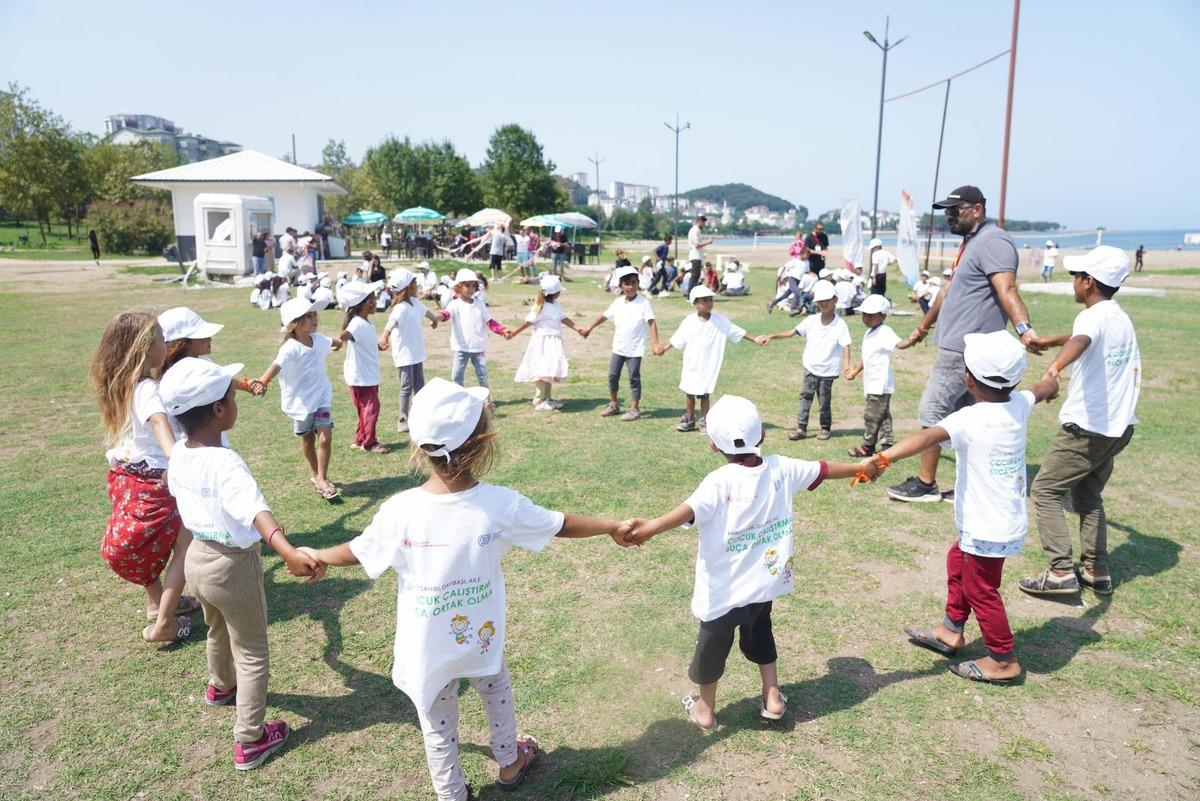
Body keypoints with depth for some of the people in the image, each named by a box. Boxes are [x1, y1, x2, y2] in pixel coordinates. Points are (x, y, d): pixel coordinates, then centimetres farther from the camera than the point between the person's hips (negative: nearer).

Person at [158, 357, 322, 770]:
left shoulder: (179, 455, -7)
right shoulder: (225, 462, -32)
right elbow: (255, 510, -50)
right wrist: (288, 552, -64)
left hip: (197, 557, 8)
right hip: (234, 565, -8)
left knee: (219, 630, 34)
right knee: (253, 655, 11)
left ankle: (220, 686, 61)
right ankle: (250, 741, 20)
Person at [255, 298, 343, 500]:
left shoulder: (318, 339, -4)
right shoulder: (290, 348, -24)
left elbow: (331, 343, 21)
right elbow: (277, 364, -42)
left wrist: (338, 344, 46)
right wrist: (263, 381, -62)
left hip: (322, 397, 3)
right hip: (301, 402, -3)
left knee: (325, 438, -9)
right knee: (307, 440, 15)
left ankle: (321, 478, 4)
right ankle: (315, 474, 36)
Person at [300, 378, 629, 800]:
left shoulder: (400, 510, -23)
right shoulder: (501, 504, -22)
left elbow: (354, 553, -7)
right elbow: (562, 525, -9)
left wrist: (313, 555, 15)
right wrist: (612, 526, 9)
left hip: (427, 651, -1)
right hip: (481, 639, 1)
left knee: (438, 726, 22)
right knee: (497, 694, 31)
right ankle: (509, 764, 55)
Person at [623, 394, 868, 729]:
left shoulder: (720, 482, -23)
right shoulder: (781, 468, -7)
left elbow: (690, 510, -41)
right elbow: (823, 470, 10)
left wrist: (652, 527, -56)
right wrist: (860, 469, 27)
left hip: (724, 591, -5)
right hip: (765, 581, 5)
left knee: (713, 645, 16)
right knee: (760, 634, 30)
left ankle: (705, 708, 34)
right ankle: (772, 697, 39)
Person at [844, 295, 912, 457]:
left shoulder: (885, 332, -15)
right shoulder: (869, 333, 15)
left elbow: (899, 344, -32)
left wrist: (912, 341, -51)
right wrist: (855, 371, 31)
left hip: (880, 384, -10)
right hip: (871, 383, 10)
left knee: (872, 414, -2)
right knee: (882, 415, 12)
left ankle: (868, 446, 10)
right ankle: (887, 445, 18)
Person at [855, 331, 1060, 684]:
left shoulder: (969, 419, -27)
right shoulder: (1020, 404, -3)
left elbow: (928, 436, -44)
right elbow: (1044, 388, 20)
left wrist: (882, 458, -56)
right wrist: (1049, 381, 44)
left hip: (986, 529, -9)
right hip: (1009, 521, 9)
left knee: (981, 590, 11)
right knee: (957, 564, 26)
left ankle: (1004, 660, 27)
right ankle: (951, 631, 41)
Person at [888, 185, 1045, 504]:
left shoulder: (992, 241, -15)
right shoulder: (970, 242, 18)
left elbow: (1007, 291, -30)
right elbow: (950, 292, 28)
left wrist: (1024, 329, -45)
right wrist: (923, 327, 36)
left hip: (963, 349, -10)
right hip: (960, 346, 10)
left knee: (931, 412, -4)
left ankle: (925, 483, 7)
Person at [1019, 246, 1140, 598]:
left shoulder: (1092, 316, -16)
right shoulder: (1122, 319, 13)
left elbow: (1081, 341, -41)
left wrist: (1056, 365, -61)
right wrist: (1051, 340, 50)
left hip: (1087, 429, -9)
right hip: (1119, 427, 9)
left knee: (1045, 491, -1)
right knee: (1088, 494, 21)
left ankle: (1061, 572, -6)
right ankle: (1097, 571, 21)